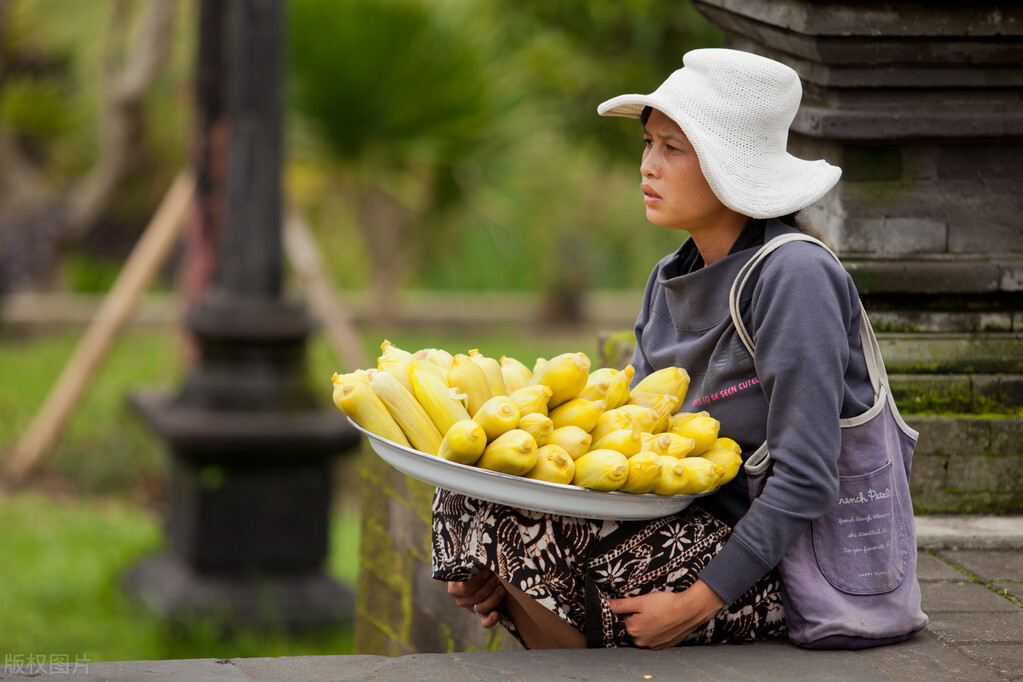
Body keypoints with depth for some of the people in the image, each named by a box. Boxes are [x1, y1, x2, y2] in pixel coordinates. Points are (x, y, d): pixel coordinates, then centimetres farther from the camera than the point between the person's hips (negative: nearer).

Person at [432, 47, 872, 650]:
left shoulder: (795, 279, -16)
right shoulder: (670, 283, 10)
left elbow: (807, 483, -20)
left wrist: (698, 602, -23)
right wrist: (499, 568, -3)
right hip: (698, 531, 8)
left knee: (524, 527, -21)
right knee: (475, 494, -5)